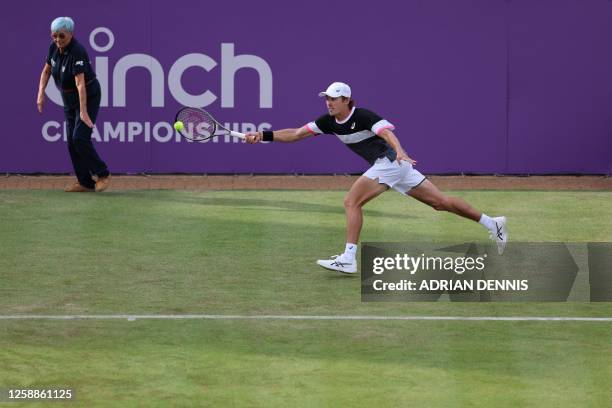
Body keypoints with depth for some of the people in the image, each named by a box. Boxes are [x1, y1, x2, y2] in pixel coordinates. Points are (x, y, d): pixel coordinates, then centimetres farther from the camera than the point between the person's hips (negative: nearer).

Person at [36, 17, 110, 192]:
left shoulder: (77, 52, -28)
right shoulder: (54, 47, -6)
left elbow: (80, 84, -36)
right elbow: (46, 70, 10)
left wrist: (83, 112, -43)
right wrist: (41, 93, -4)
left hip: (88, 97, -8)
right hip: (69, 99, 8)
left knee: (80, 138, -18)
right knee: (71, 141, 4)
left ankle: (103, 174, -2)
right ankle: (85, 182, 10)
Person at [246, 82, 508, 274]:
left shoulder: (363, 116, -16)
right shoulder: (329, 122, 6)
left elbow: (387, 132, -32)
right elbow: (295, 134, 5)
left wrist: (399, 151, -52)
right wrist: (263, 136, -6)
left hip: (391, 161, -9)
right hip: (383, 165, 9)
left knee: (352, 201, -16)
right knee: (440, 202, 11)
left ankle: (348, 258, -19)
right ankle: (491, 223, 17)